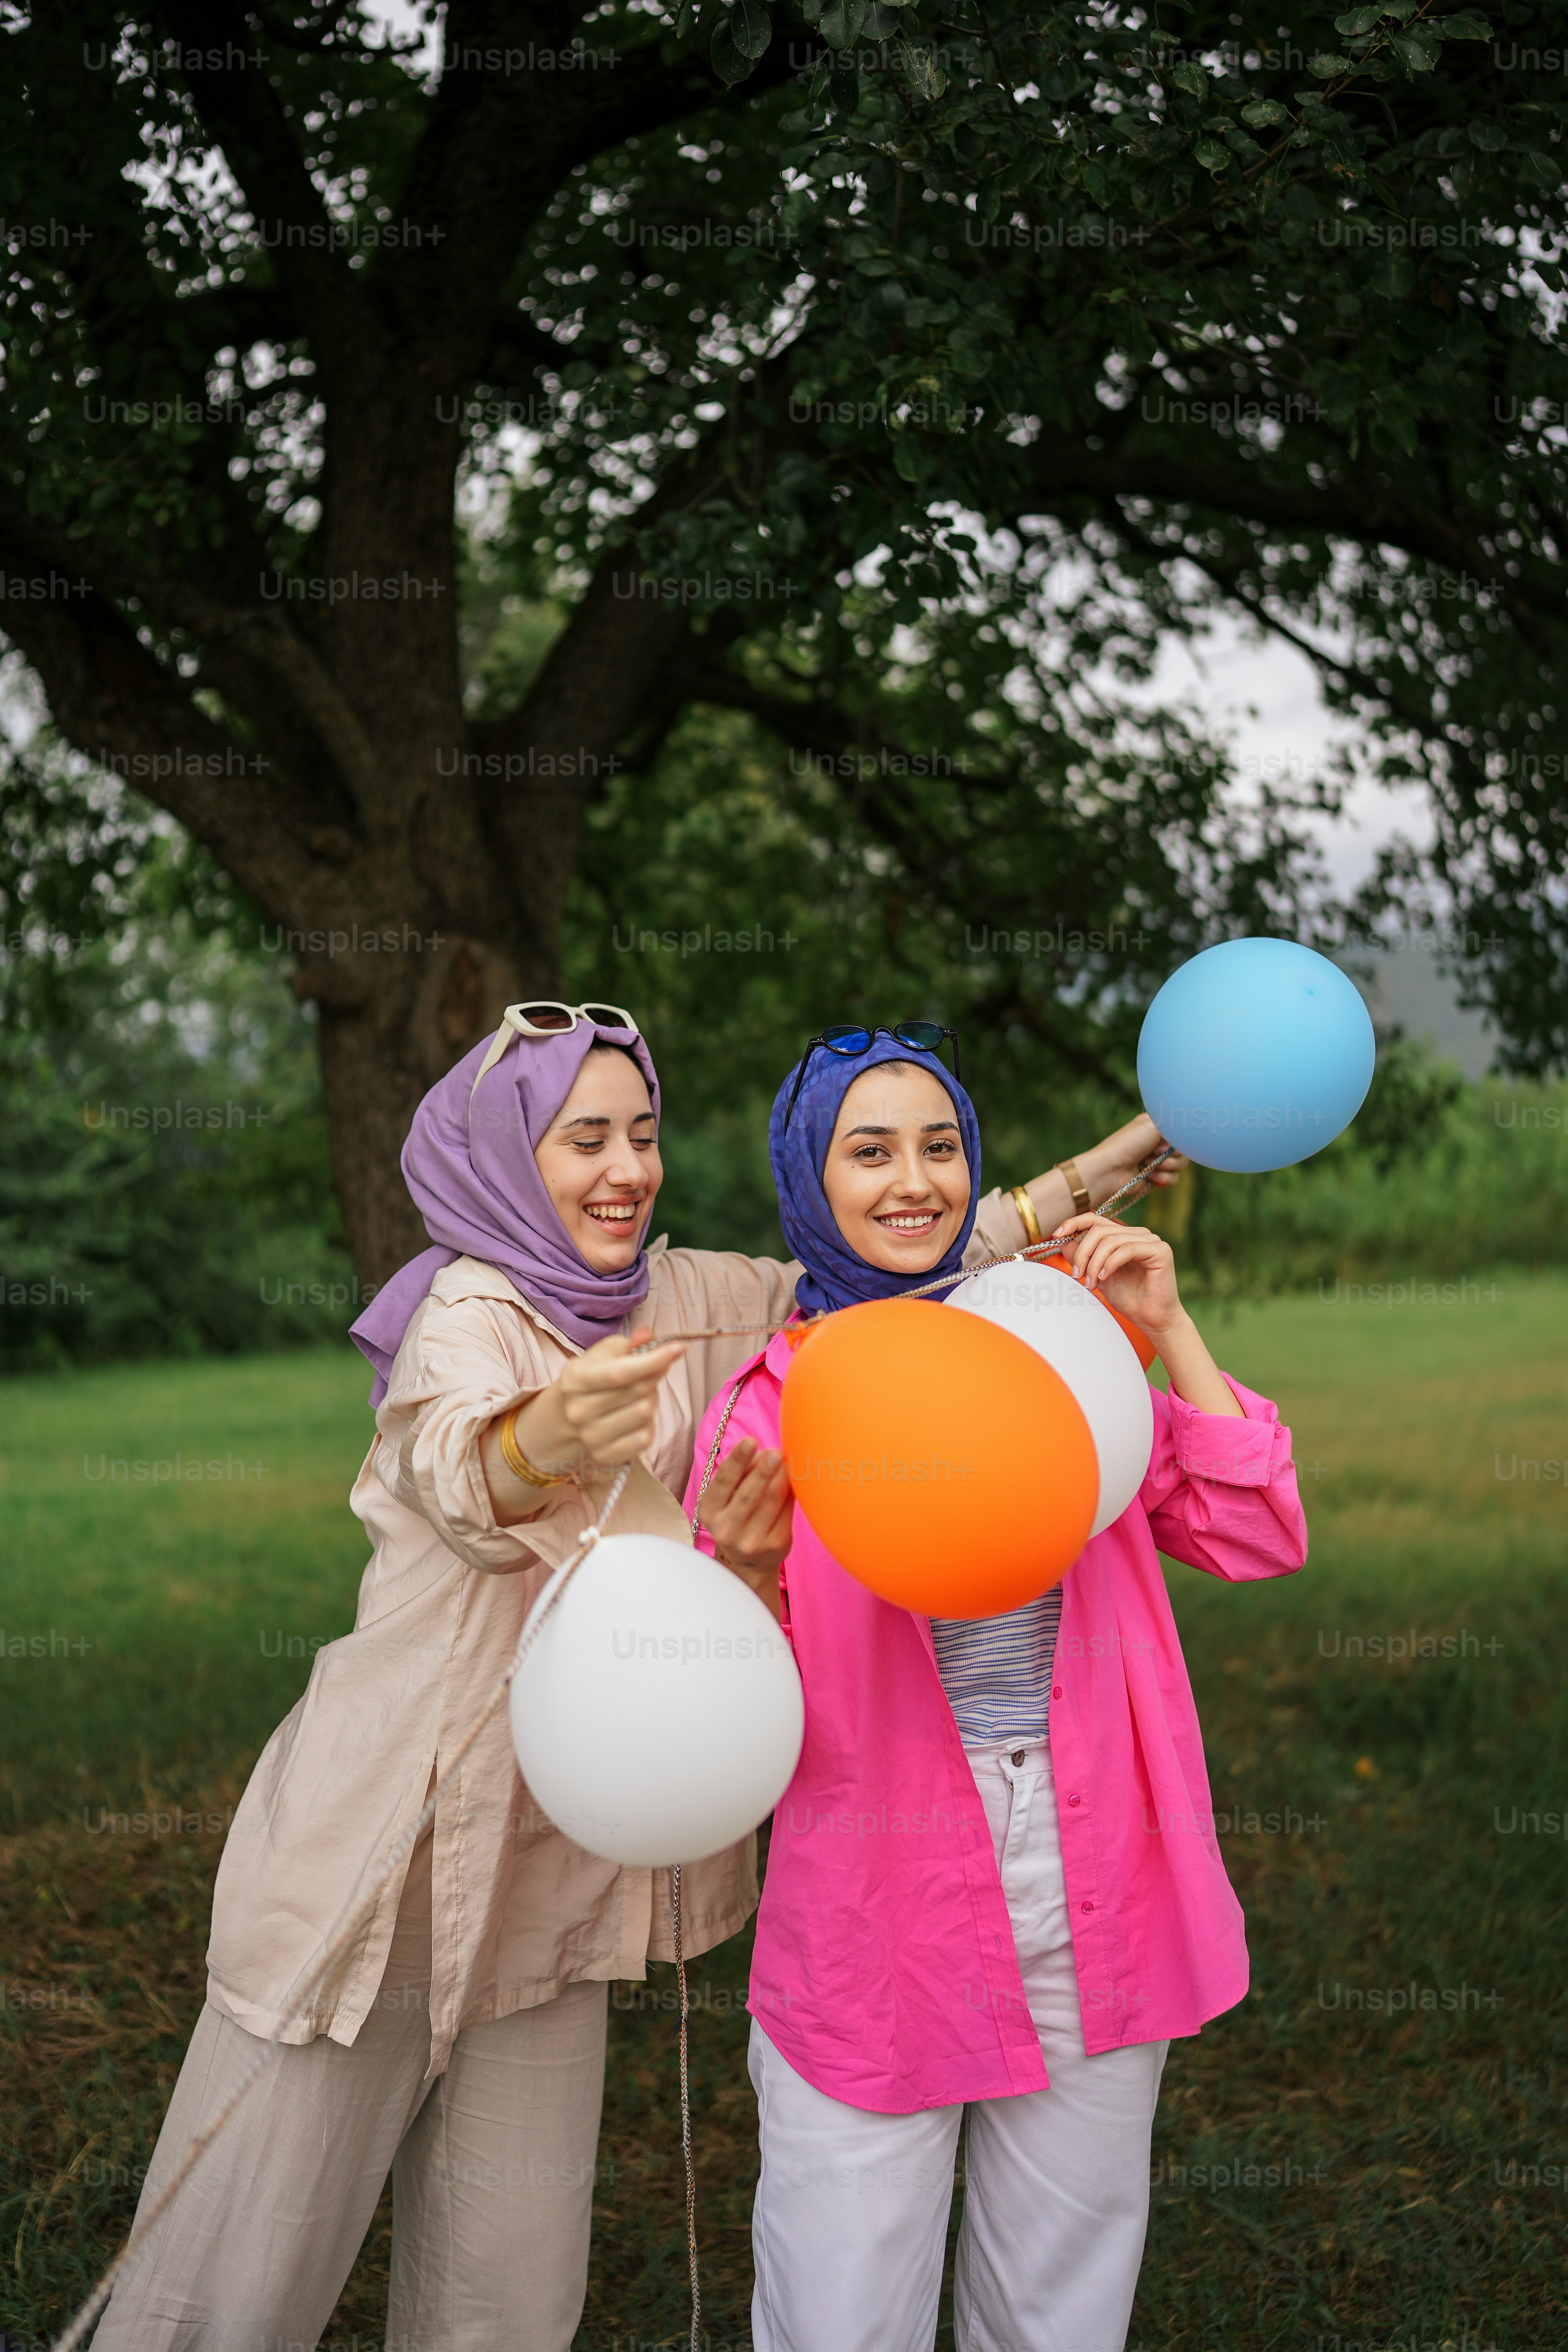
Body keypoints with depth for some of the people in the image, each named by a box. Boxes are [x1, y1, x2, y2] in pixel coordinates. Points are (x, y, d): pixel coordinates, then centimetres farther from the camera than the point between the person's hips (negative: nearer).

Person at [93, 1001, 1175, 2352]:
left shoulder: (678, 1300, 6)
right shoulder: (471, 1313, -13)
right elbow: (462, 1477, -33)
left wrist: (1102, 1167, 4)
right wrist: (551, 1440, -56)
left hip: (548, 1877, 5)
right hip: (377, 1862, -5)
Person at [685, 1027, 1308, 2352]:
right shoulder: (766, 1407, -3)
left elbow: (1258, 1541, -2)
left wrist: (1170, 1331, -7)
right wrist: (749, 1570, -24)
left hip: (1093, 1913, 3)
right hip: (875, 1930, -2)